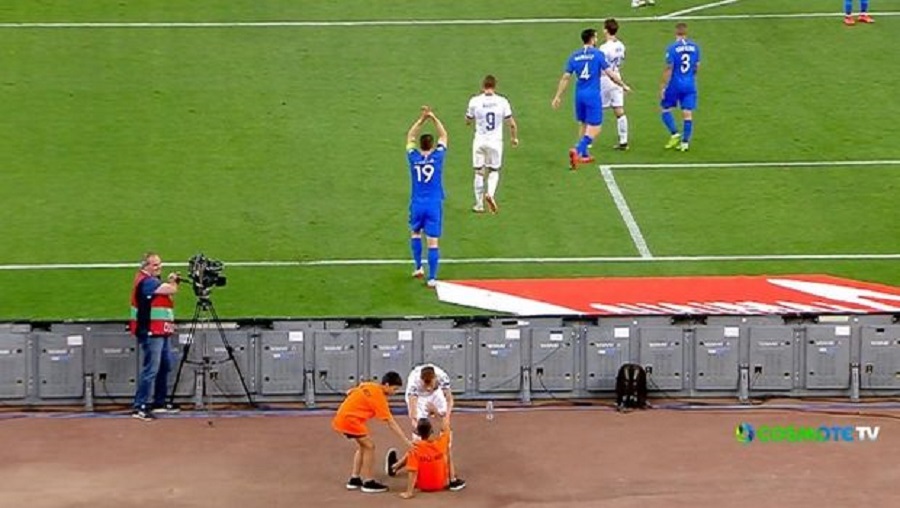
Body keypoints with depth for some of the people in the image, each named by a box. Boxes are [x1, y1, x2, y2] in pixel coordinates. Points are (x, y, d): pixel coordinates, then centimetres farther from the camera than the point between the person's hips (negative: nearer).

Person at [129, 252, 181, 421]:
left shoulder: (153, 280, 18)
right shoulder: (146, 281, -14)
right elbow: (171, 289, -18)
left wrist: (172, 281, 3)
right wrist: (173, 280, 3)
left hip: (160, 331, 10)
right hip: (150, 332, -10)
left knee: (165, 366, 15)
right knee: (150, 369, -12)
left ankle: (159, 403, 24)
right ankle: (140, 407, -12)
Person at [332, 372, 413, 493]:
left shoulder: (368, 386, 9)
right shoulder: (379, 396, -15)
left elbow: (350, 392, 20)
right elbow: (391, 423, -18)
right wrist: (406, 441, -18)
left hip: (342, 416, 9)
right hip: (349, 419, -9)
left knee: (363, 446, 19)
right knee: (369, 446, -4)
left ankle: (354, 479, 22)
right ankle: (368, 482, -1)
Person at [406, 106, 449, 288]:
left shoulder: (413, 157, -4)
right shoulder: (437, 156, -6)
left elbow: (410, 137, 12)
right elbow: (443, 136, 8)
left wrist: (421, 119, 12)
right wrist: (433, 118, 10)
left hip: (417, 204, 1)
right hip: (434, 205, -1)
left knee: (415, 232, 26)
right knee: (433, 241, -2)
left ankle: (418, 268, 24)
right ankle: (432, 278, -3)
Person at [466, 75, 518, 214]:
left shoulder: (475, 101, -8)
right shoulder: (502, 102, -7)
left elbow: (468, 121, 4)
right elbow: (511, 123, -3)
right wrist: (514, 138, 14)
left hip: (479, 141, 0)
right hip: (496, 141, 0)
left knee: (479, 172, 11)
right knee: (494, 171, 16)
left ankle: (479, 205, 14)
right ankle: (490, 194, -11)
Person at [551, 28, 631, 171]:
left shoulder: (574, 56, 5)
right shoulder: (597, 54, -7)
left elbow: (565, 78, 5)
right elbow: (609, 74, -7)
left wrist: (557, 97, 9)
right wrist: (623, 85, 7)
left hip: (579, 95, 5)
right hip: (593, 95, -5)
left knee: (583, 125, 20)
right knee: (594, 128, -5)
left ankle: (584, 155, 28)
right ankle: (577, 151, -24)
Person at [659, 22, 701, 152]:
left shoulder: (672, 48, -13)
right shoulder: (695, 47, 2)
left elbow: (669, 69, -13)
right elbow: (697, 67, 10)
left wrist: (663, 87, -7)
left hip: (675, 84, -4)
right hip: (690, 85, 4)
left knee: (665, 108, 13)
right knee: (687, 113, 4)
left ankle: (674, 134, 0)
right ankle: (685, 142, 3)